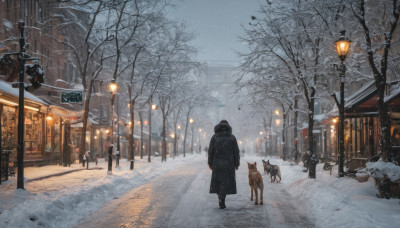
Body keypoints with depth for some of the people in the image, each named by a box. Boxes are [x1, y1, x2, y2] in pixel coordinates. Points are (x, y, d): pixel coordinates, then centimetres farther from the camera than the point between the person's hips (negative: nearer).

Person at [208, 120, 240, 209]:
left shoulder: (214, 137, 1)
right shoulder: (232, 137, 0)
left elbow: (210, 151, -1)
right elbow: (236, 151, -1)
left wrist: (210, 163, 6)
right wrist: (237, 164, 5)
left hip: (217, 163, 1)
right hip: (229, 163, -1)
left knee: (218, 181, 14)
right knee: (226, 181, 3)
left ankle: (220, 199, 11)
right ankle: (222, 202, -3)